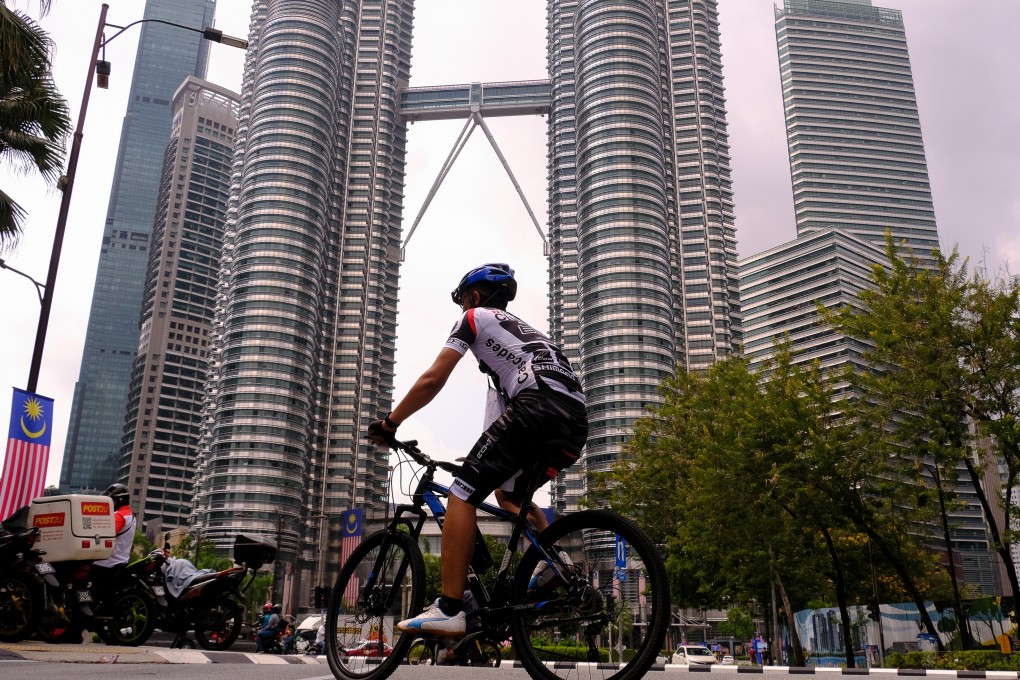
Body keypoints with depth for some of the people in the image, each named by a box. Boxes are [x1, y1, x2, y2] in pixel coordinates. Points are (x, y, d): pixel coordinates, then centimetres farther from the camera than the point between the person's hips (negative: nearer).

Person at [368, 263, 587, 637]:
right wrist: (485, 458, 45)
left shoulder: (475, 317, 18)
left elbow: (432, 381, 8)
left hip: (538, 405, -8)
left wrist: (388, 423, 17)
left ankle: (449, 609, -12)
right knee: (509, 493, 28)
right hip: (576, 422, 8)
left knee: (462, 493, -5)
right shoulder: (520, 328, 40)